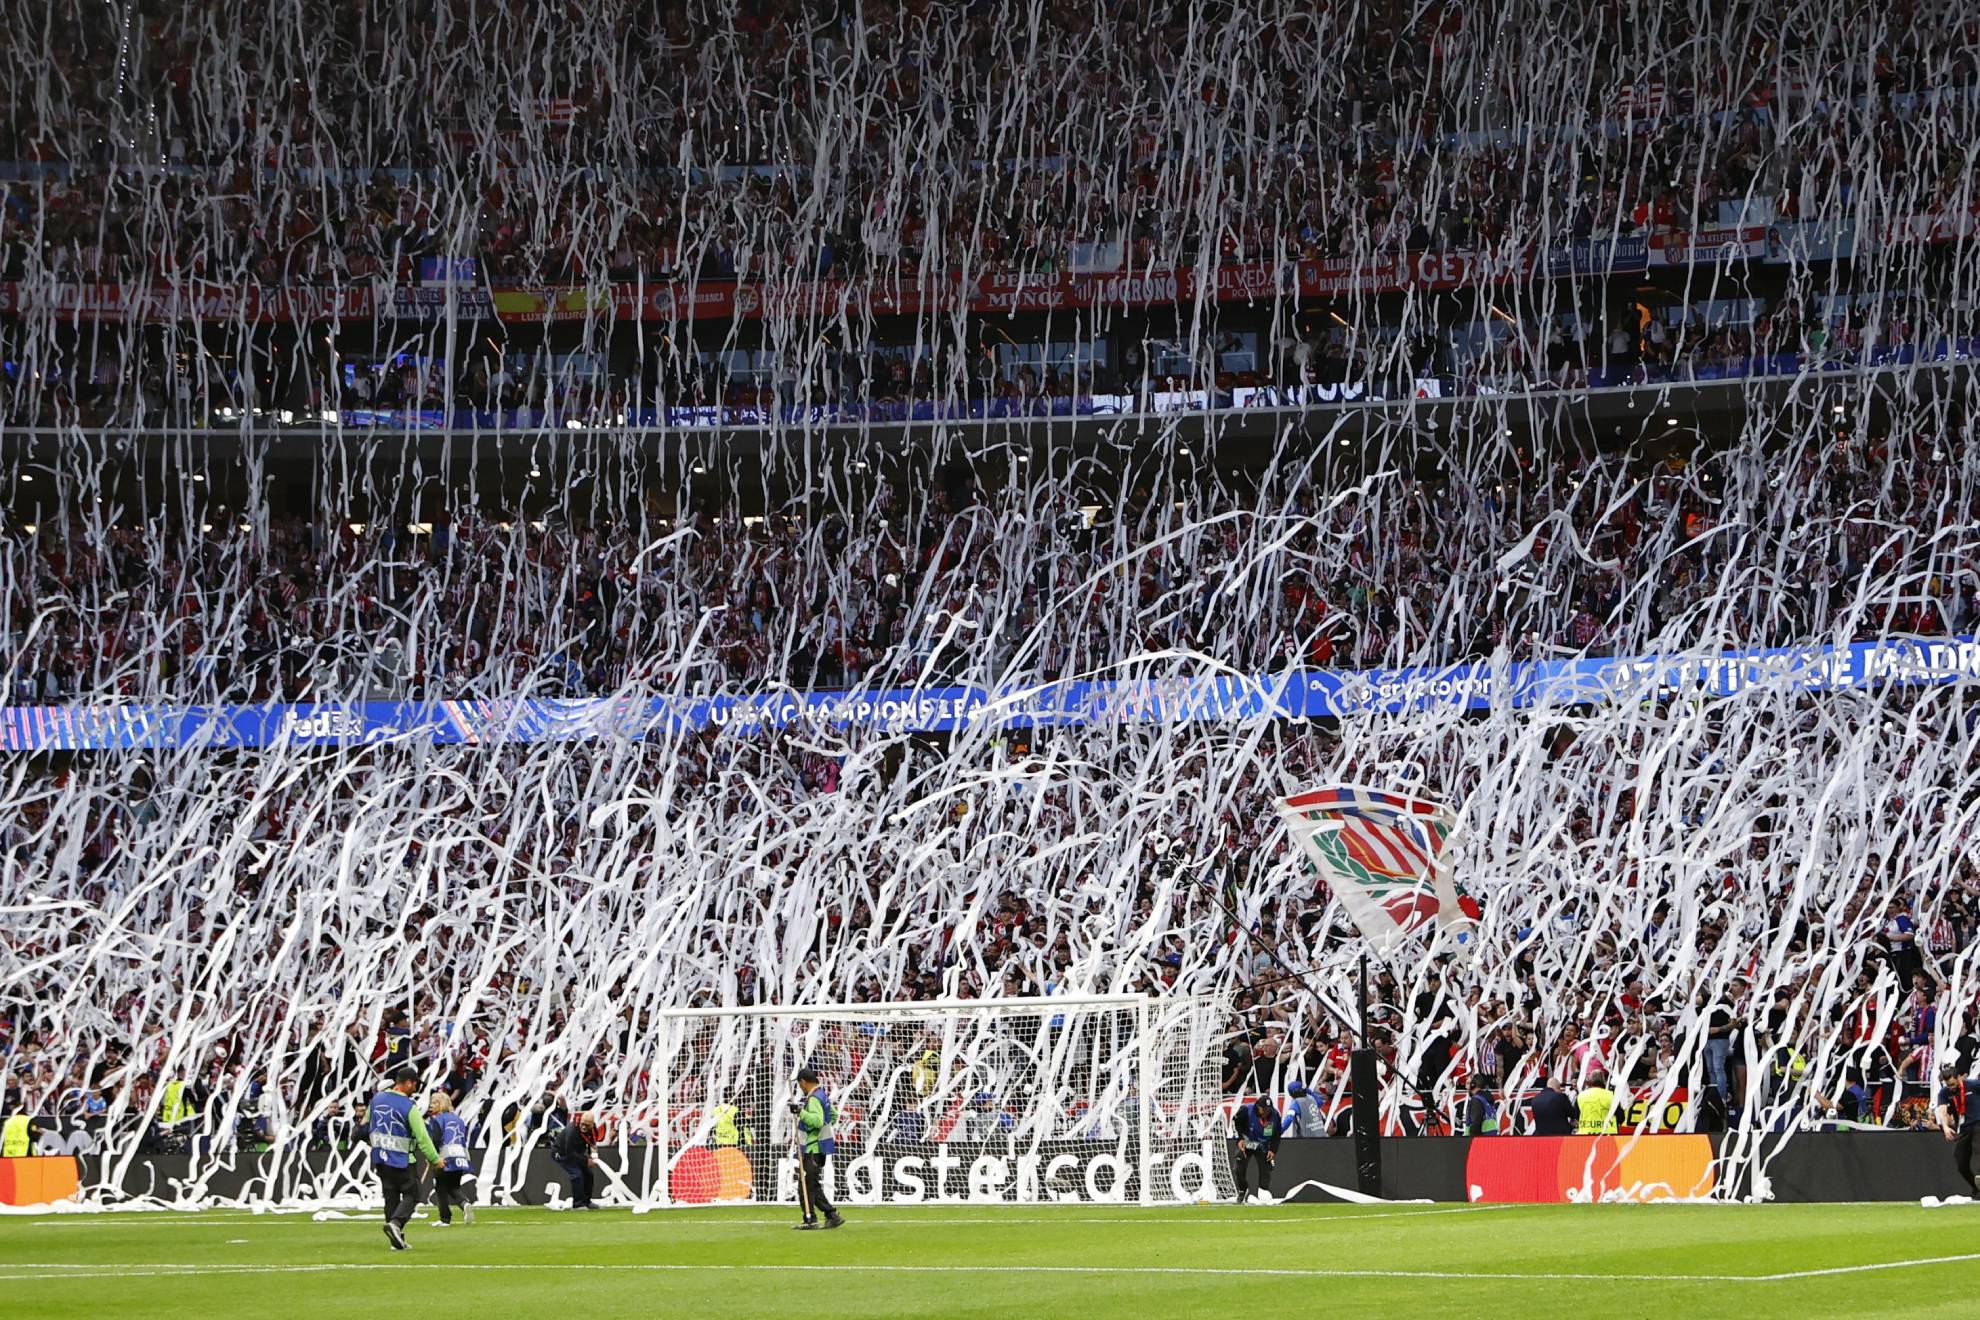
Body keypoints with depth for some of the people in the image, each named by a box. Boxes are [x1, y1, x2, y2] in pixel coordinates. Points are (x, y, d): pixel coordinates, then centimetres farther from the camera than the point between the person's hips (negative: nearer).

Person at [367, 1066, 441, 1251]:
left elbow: (366, 1126, 15)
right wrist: (434, 1159, -6)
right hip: (402, 1159, -6)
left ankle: (397, 1240, 9)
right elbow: (422, 1137, -14)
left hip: (380, 1158, 6)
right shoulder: (409, 1107, -14)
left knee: (391, 1196, 11)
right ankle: (396, 1222, -23)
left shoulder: (376, 1099, 4)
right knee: (411, 1194, 3)